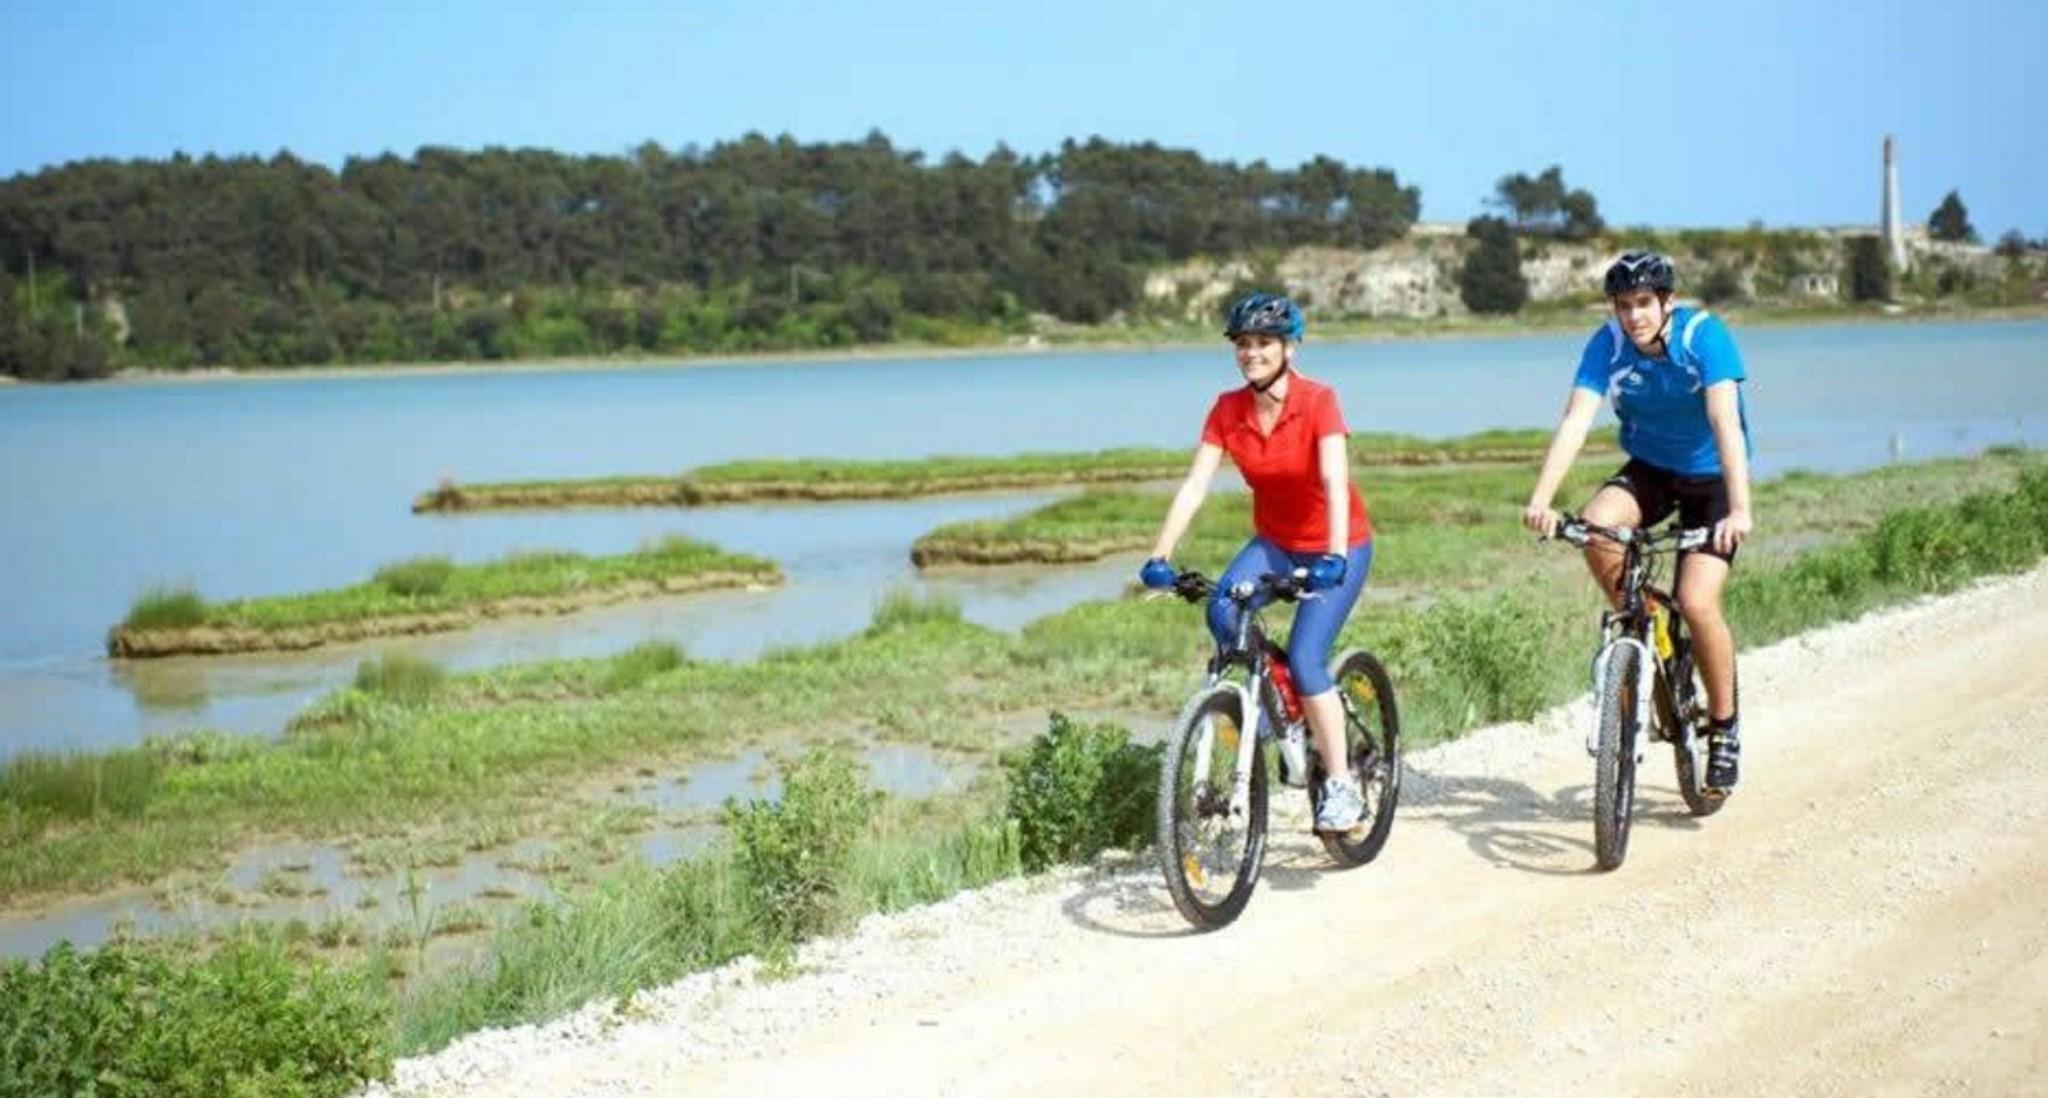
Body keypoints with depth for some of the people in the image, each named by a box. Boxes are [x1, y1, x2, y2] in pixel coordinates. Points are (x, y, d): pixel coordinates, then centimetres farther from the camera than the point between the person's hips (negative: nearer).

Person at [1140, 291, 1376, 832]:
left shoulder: (1318, 401, -21)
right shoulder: (1228, 410, -9)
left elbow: (1335, 481, -32)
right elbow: (1194, 486, -15)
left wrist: (1334, 556, -45)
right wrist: (1160, 556, -26)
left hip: (1337, 546, -4)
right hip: (1274, 542, 4)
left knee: (1304, 659, -18)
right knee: (1222, 611, -24)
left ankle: (1341, 783, -3)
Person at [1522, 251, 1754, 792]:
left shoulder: (1705, 336, -24)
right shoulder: (1607, 345, -16)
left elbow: (1726, 422, -35)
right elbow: (1576, 420, -26)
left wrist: (1739, 509, -48)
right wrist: (1541, 499, -40)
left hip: (1711, 477, -3)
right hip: (1649, 468, 3)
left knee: (1696, 601, -19)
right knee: (1595, 525, -30)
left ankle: (1725, 725, 3)